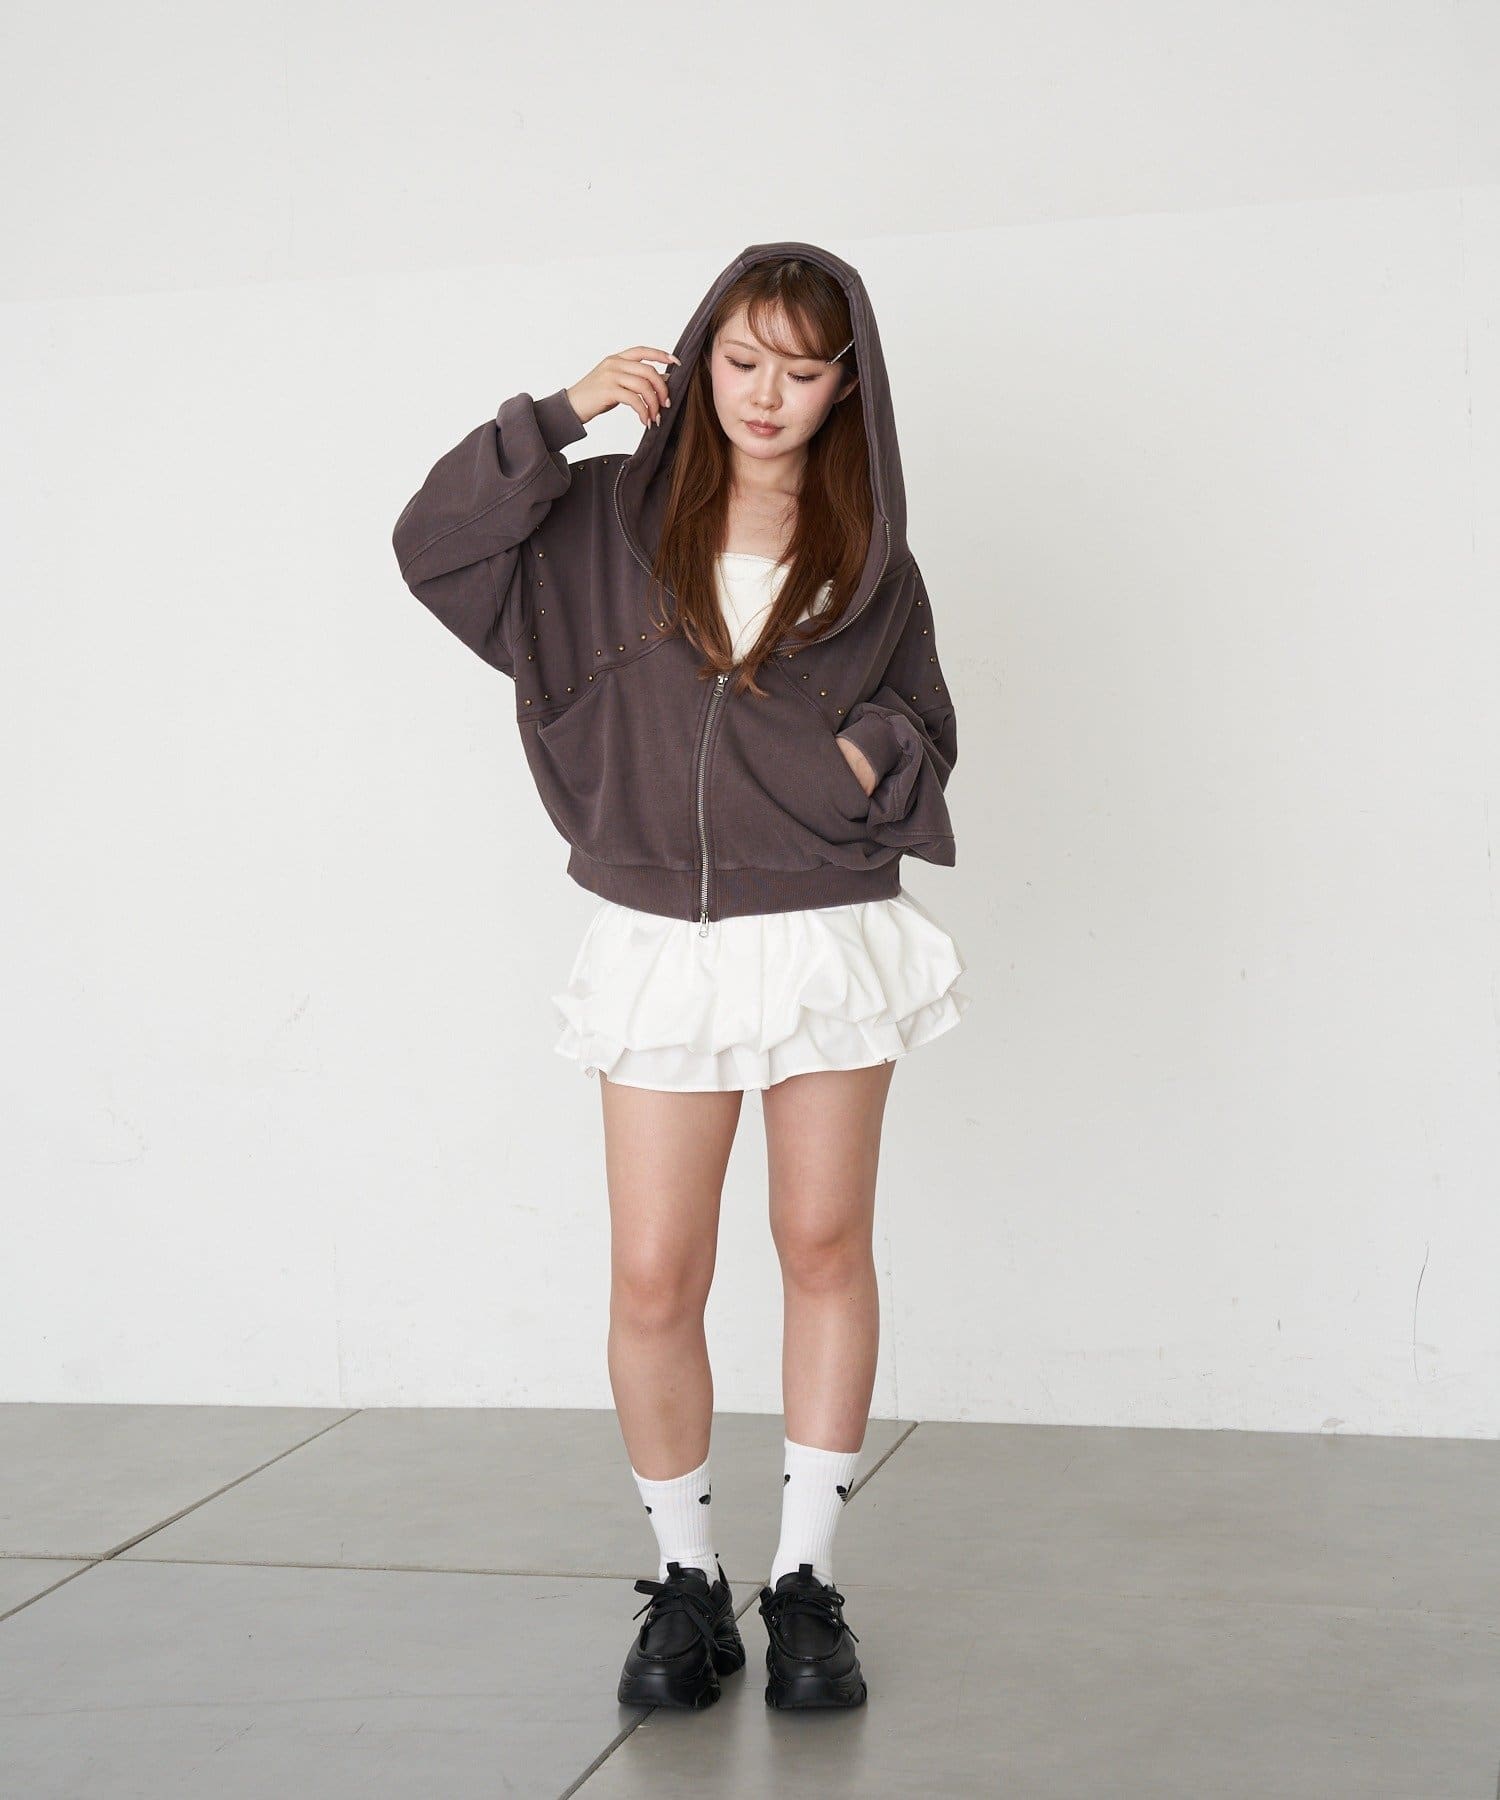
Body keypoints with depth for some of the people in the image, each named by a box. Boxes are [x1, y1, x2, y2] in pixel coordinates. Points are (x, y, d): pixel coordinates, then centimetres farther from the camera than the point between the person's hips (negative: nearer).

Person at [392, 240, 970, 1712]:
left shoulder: (869, 562, 4)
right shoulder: (615, 520, 3)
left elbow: (927, 744, 12)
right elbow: (434, 544, -4)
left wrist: (879, 759, -10)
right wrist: (556, 417, -7)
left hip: (832, 938, 1)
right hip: (663, 944, 0)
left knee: (825, 1249, 7)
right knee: (654, 1279, -1)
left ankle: (805, 1578, 20)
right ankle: (684, 1580, 17)